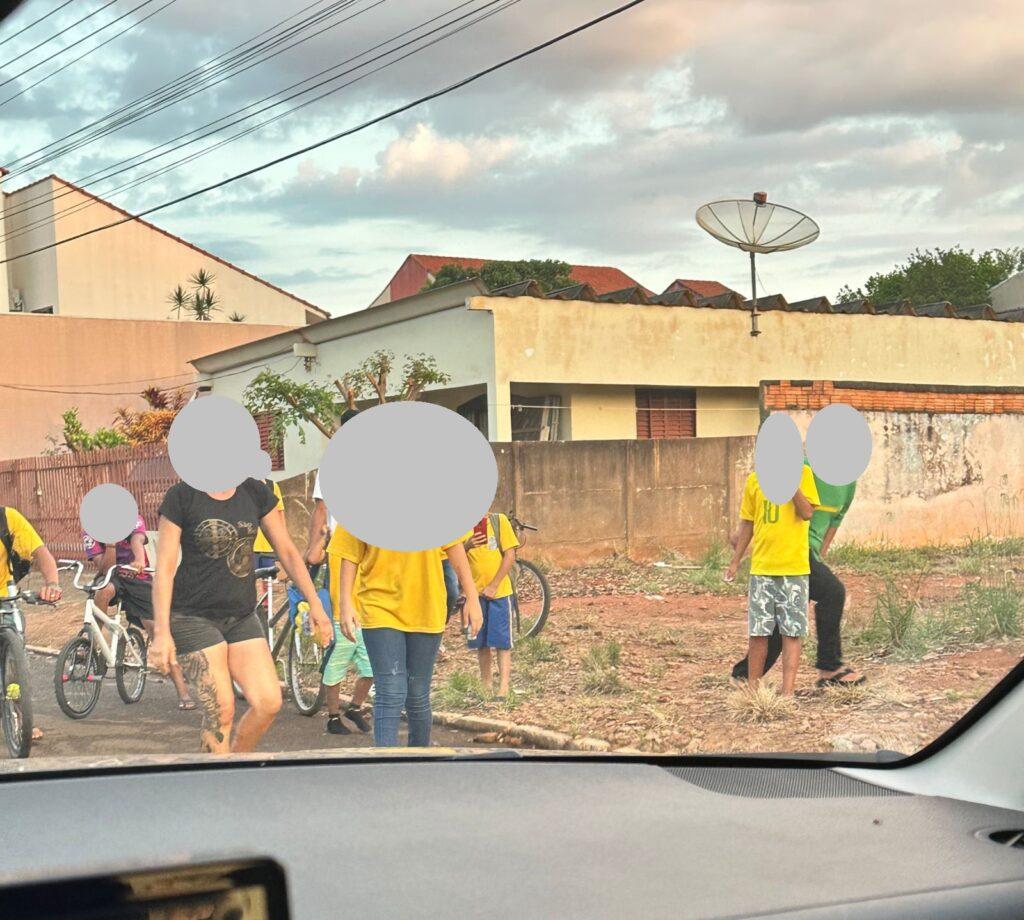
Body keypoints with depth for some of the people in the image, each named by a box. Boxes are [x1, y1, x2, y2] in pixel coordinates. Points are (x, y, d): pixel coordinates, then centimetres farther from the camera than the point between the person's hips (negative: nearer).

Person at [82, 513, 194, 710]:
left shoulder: (134, 520, -11)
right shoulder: (91, 533, -8)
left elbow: (137, 540, -33)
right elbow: (106, 568, -15)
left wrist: (139, 560, -54)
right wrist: (110, 543, -32)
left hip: (139, 581, 0)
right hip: (112, 577, 0)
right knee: (105, 590, -38)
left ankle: (183, 692, -13)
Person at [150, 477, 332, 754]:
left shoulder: (256, 493, 5)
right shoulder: (181, 497, -8)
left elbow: (287, 552, 9)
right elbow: (164, 569, -10)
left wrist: (315, 604, 2)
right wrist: (161, 632, -16)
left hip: (241, 617, 5)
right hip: (193, 617, -5)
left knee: (268, 703, -6)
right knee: (220, 711, -11)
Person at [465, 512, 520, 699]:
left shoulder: (499, 521, -5)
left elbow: (510, 555, -6)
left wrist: (493, 585, -12)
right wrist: (467, 546, -22)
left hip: (499, 591, -3)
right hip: (475, 592, 3)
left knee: (502, 642, -4)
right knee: (481, 642, 10)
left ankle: (503, 689, -3)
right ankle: (486, 685, 21)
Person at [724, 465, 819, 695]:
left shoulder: (803, 473, -1)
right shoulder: (754, 480, 8)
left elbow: (807, 513, -13)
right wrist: (735, 561, 12)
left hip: (794, 568, -3)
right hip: (761, 567, 3)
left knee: (791, 633, -1)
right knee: (758, 633, 5)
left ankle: (787, 693, 0)